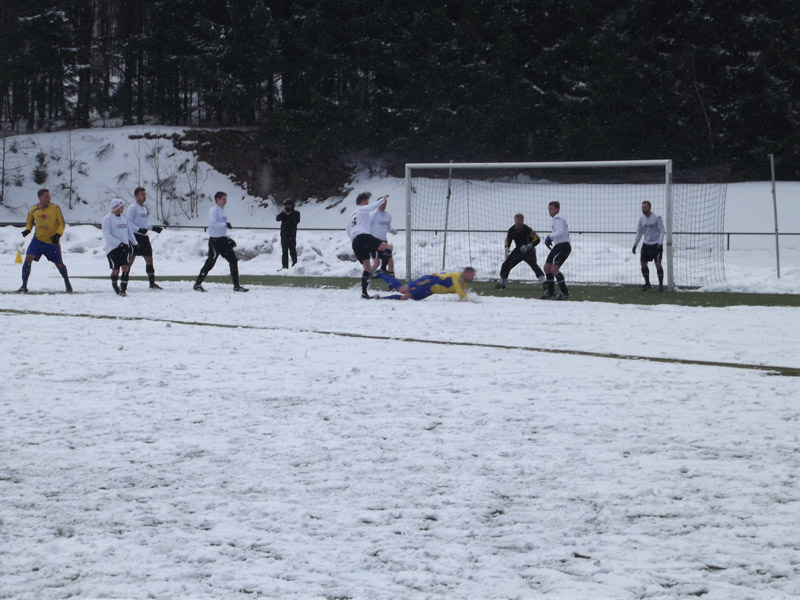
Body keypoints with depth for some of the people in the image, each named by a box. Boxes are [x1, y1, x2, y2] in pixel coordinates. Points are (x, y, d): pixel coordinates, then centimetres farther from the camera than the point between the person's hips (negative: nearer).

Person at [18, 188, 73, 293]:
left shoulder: (55, 208, -8)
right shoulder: (33, 209, -1)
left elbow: (61, 223, -3)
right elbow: (29, 222, 14)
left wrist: (58, 234, -18)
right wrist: (27, 229, -7)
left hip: (52, 242, -1)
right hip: (38, 240, 1)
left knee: (59, 264, 10)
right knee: (28, 258, -18)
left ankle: (67, 282, 38)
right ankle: (24, 286, -13)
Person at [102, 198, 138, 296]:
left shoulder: (124, 219, 15)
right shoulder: (107, 218, -7)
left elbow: (130, 232, 24)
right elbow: (107, 235, -16)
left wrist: (134, 244, 14)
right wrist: (119, 243, -23)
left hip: (125, 247, 5)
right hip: (113, 248, -5)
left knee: (126, 268, -11)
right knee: (116, 271, -2)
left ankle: (123, 290, -9)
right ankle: (114, 286, 27)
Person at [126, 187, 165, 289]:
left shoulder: (144, 209, 20)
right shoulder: (132, 208, -7)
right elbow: (128, 222, -16)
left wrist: (153, 227, 19)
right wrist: (139, 229, -26)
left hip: (144, 236, 8)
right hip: (134, 236, -8)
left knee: (149, 259, 7)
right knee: (130, 260, -7)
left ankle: (152, 283, 12)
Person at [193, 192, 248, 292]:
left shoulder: (222, 210, 18)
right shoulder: (213, 210, -9)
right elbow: (213, 223, -24)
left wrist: (228, 238, 18)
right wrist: (225, 224, -26)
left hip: (223, 240, 9)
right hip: (215, 240, -9)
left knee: (233, 261, 3)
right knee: (210, 263, -5)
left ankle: (236, 286, 6)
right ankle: (197, 284, 7)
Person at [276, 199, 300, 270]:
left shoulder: (296, 213, 4)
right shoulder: (283, 213, 12)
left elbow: (297, 221, -13)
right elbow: (277, 218, -3)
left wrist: (289, 215, -16)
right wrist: (283, 212, -15)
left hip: (292, 235, -4)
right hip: (284, 234, 4)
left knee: (292, 250, -9)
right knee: (284, 251, 5)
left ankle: (295, 264, 1)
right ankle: (284, 266, 7)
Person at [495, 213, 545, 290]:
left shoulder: (527, 230, -23)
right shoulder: (512, 230, -6)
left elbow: (537, 239, -23)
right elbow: (508, 240, 9)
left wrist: (529, 246, -37)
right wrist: (507, 249, -7)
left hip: (529, 251, -6)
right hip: (518, 250, 6)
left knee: (534, 265, -26)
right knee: (506, 264, 3)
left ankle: (543, 282, -28)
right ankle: (502, 283, 18)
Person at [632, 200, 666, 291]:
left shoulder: (656, 218, -11)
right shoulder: (641, 219, 5)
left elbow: (662, 231, -10)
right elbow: (639, 232, 13)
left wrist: (659, 243, -19)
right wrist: (635, 244, 9)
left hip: (656, 245, -5)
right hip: (646, 244, 5)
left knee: (658, 264, -8)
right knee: (643, 264, 3)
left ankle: (661, 284, 5)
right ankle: (647, 283, 18)